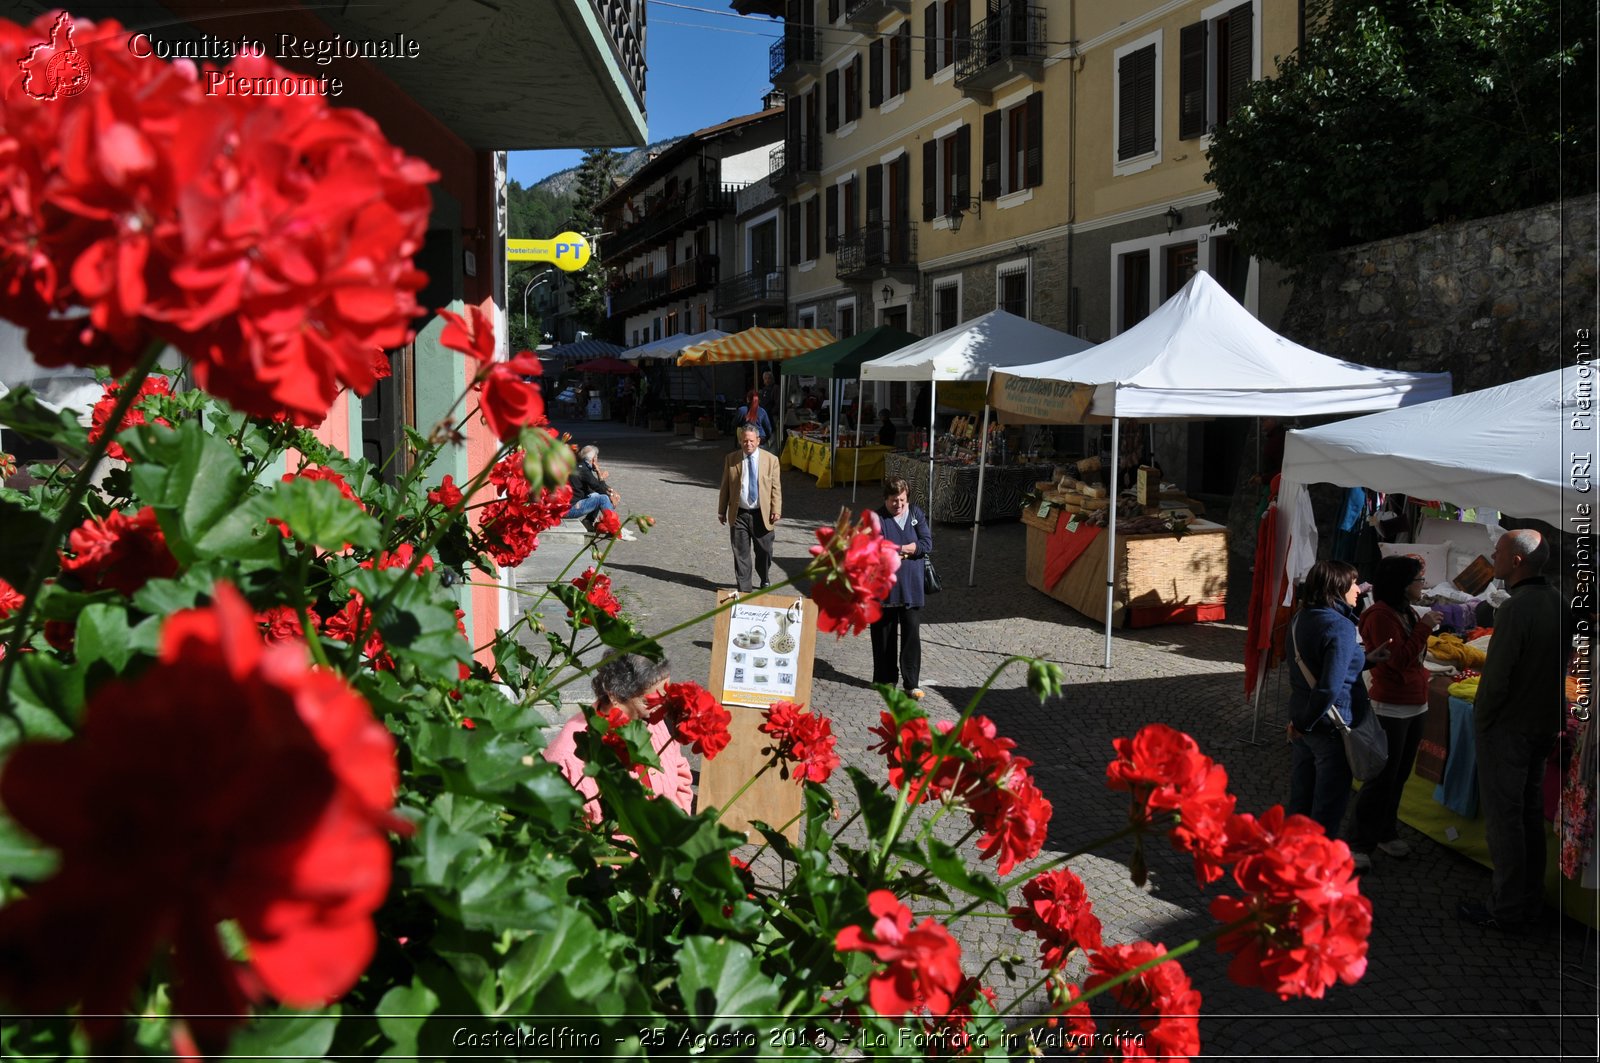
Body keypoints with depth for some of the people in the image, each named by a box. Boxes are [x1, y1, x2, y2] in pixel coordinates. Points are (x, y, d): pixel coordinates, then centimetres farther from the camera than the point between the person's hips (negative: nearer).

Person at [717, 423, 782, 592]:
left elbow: (776, 487, 1)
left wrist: (776, 510, -8)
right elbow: (725, 487, 7)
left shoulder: (771, 459, 0)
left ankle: (764, 581, 35)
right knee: (741, 553, 3)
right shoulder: (731, 459, 3)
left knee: (764, 551, 10)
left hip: (762, 514, 0)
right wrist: (722, 511, 4)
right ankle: (744, 588, 11)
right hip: (739, 514, 0)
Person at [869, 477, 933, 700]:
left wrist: (895, 549, -13)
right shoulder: (876, 519, -4)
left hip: (912, 589, 1)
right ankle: (886, 679, 21)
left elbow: (927, 544, -5)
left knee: (912, 635, 0)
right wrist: (908, 550, -15)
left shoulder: (916, 514, 4)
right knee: (884, 634, 8)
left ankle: (912, 683, 5)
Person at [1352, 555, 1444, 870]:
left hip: (1416, 706, 9)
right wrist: (1423, 627, -19)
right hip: (1391, 708, -8)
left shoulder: (1408, 612, 9)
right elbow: (1400, 659, -22)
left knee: (1399, 777, 15)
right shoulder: (1380, 616, -18)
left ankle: (1387, 833, 27)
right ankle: (1359, 844, 4)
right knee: (1381, 779, -4)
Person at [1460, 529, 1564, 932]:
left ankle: (1506, 910, 7)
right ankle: (1529, 901, 28)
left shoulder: (1515, 609, -23)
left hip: (1507, 728, -9)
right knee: (1530, 814, 17)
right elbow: (1561, 667, 11)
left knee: (1502, 817, 0)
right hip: (1543, 726, 9)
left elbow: (1497, 676, -23)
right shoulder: (1557, 602, 4)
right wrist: (1550, 721, 19)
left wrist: (1481, 719, -8)